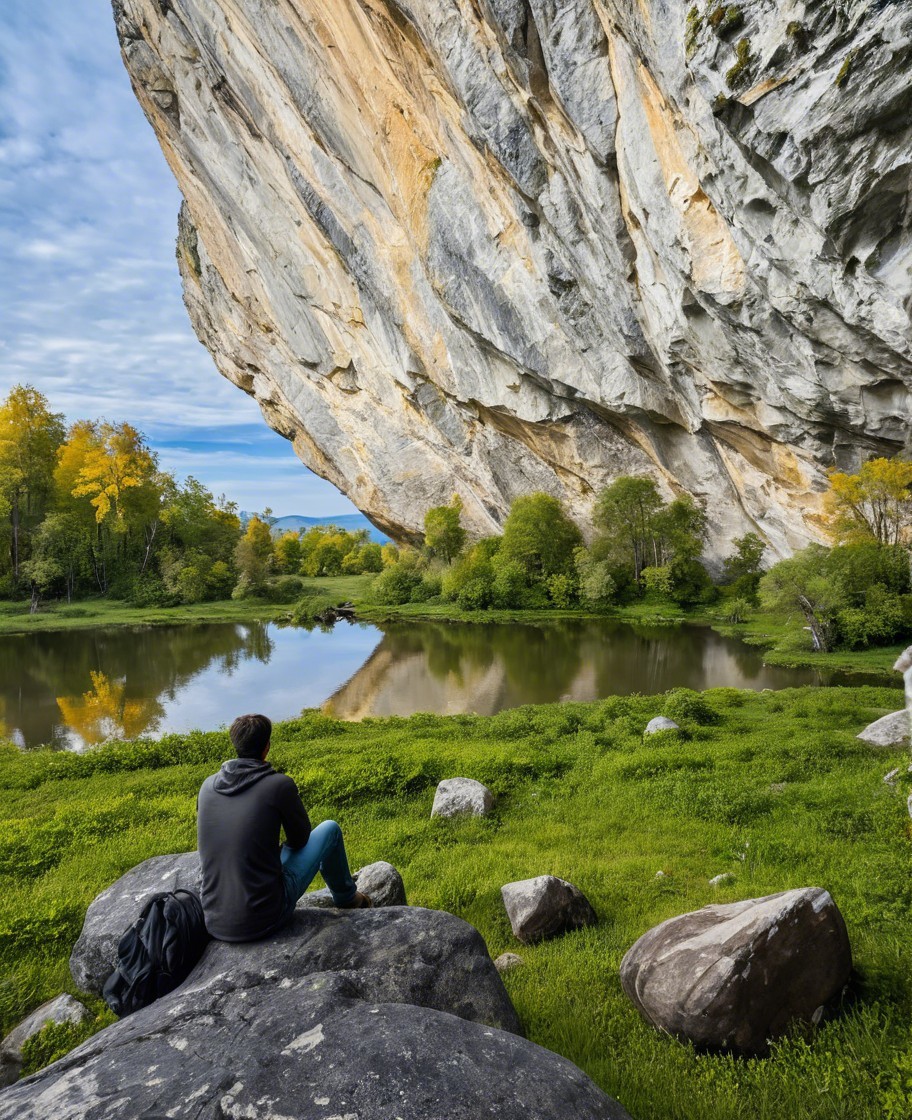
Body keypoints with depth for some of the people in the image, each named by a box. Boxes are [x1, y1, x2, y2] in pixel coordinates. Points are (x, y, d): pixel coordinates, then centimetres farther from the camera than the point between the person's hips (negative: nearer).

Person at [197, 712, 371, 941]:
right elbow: (300, 838, 2)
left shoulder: (208, 785, 1)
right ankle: (346, 897, 36)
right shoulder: (280, 785, -15)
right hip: (265, 920, -5)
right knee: (330, 829, 12)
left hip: (214, 924, 5)